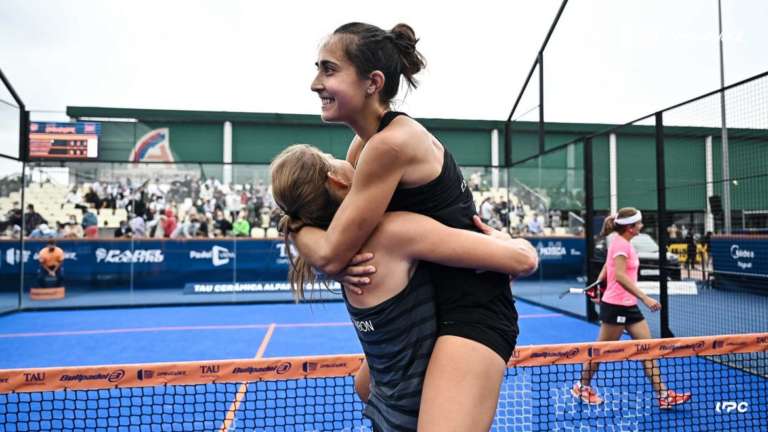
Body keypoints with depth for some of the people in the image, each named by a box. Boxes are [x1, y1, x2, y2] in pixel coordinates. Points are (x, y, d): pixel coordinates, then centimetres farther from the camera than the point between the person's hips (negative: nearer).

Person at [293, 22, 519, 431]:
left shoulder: (392, 143, -24)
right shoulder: (363, 143, 5)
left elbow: (330, 254, -21)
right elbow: (334, 238, 10)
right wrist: (339, 265, -13)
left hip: (472, 305, -10)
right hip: (426, 301, 10)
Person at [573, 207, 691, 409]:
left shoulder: (622, 243, 12)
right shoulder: (621, 244, -17)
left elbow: (606, 269, 19)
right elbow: (620, 276, -27)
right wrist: (645, 298, -30)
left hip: (629, 306, 9)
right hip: (616, 306, -9)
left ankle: (663, 394, 10)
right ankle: (582, 386, 21)